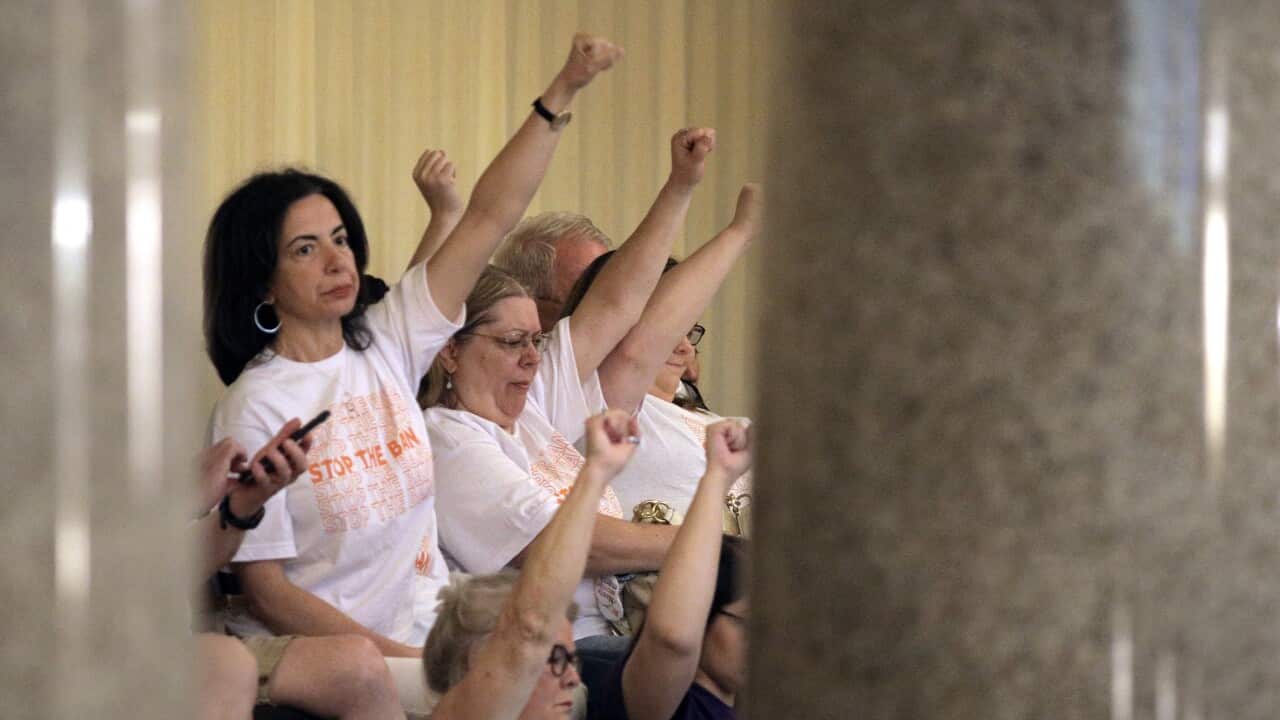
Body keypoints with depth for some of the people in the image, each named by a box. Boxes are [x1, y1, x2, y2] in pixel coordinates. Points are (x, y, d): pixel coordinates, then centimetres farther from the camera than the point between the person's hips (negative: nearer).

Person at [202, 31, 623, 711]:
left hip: (427, 634, 6)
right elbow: (264, 588, -10)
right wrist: (397, 656, -17)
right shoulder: (253, 406, -7)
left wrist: (563, 91, -2)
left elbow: (489, 218, 6)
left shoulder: (385, 343, 9)